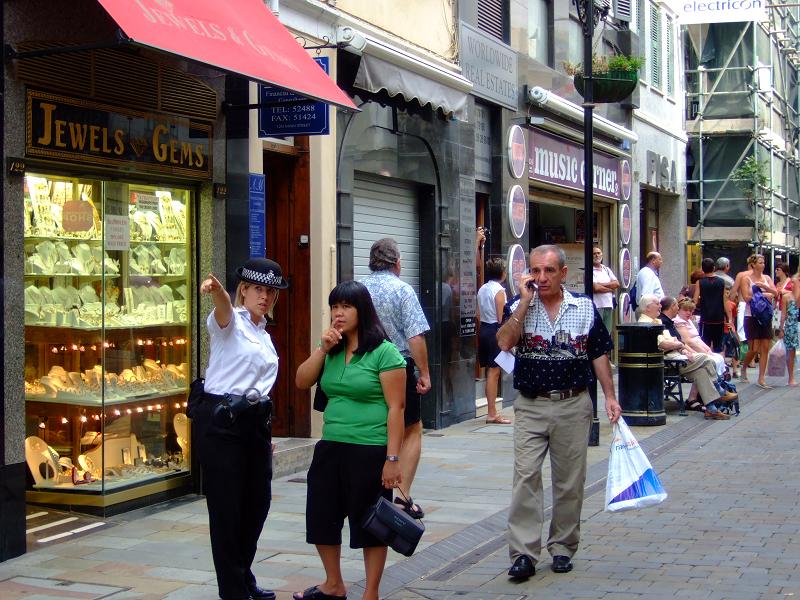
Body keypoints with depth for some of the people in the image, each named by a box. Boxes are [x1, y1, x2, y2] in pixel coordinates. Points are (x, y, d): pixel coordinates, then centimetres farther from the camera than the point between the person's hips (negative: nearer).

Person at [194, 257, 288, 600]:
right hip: (220, 420, -8)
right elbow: (224, 308, -31)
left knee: (258, 502, 12)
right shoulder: (229, 322, -6)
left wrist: (267, 430, 21)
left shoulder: (264, 335, 17)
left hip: (254, 421, 8)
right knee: (226, 507, -2)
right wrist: (215, 289, -55)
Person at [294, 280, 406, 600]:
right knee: (322, 517, 14)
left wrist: (392, 459, -17)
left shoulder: (384, 352, -11)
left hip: (370, 450, -7)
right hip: (330, 447, 7)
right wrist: (322, 349, -7)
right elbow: (301, 382, 5)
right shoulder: (332, 349, 9)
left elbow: (395, 408, -13)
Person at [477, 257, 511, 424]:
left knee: (490, 371, 12)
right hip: (495, 331, -8)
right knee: (494, 372, -5)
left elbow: (479, 313, 12)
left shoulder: (482, 289, 10)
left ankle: (492, 411, 17)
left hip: (483, 329, 8)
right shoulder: (499, 290, -13)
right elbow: (501, 318, -15)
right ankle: (491, 413, -3)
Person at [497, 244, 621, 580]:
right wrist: (525, 301, -16)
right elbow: (504, 342, -16)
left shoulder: (585, 307, 4)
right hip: (530, 406, -1)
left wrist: (610, 397, 3)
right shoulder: (519, 306, 2)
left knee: (569, 480, 8)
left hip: (573, 404, 1)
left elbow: (599, 354, 8)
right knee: (526, 476, -9)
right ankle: (523, 552, -7)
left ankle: (563, 547, 21)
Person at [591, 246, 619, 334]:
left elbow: (617, 283, 6)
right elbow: (595, 288, -15)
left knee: (607, 333, 7)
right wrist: (610, 288, 0)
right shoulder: (590, 271, -4)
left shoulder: (607, 270, 17)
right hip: (597, 306, -6)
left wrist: (601, 284, -7)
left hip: (608, 305, 6)